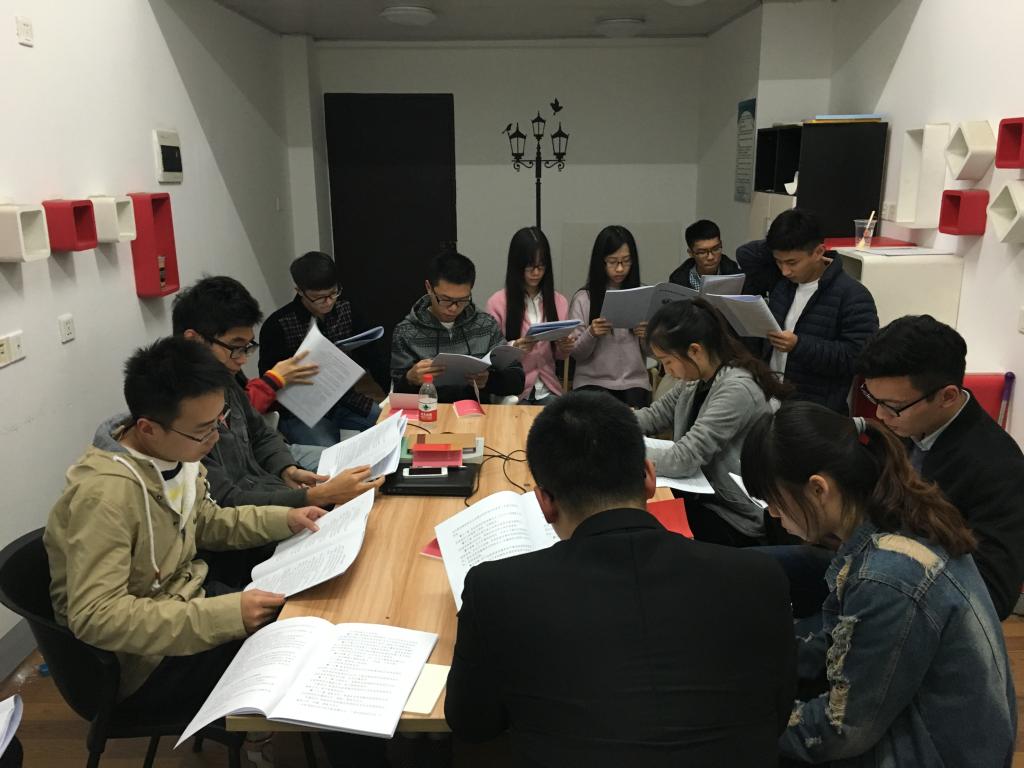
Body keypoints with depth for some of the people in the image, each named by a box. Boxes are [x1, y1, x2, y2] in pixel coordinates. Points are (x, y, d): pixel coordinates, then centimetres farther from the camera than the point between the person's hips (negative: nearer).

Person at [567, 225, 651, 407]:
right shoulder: (583, 298, 2)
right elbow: (576, 354, 1)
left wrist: (648, 337, -12)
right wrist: (591, 334, -19)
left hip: (634, 381, 2)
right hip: (593, 381, -1)